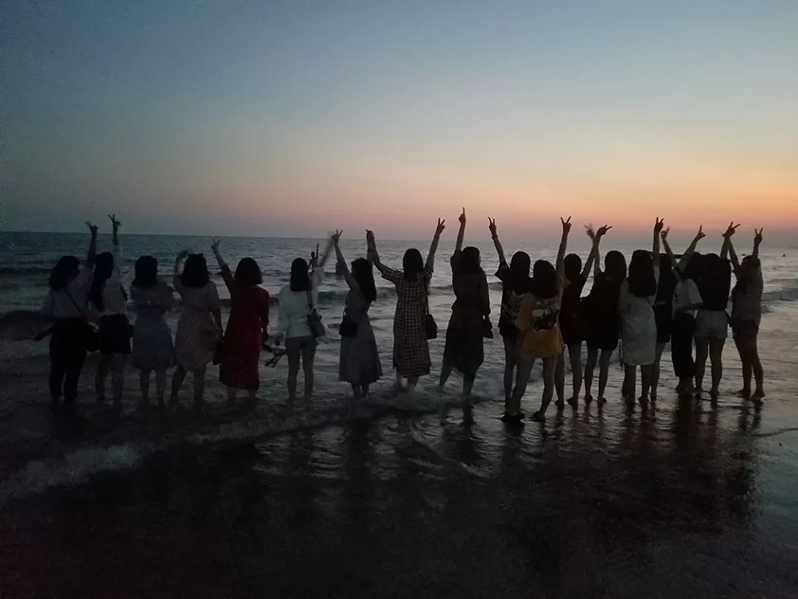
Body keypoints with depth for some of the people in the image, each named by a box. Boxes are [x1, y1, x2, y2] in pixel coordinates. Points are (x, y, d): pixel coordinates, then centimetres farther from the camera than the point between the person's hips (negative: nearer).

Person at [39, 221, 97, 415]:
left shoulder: (55, 288, 5)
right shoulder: (78, 283, -12)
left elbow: (46, 311, 4)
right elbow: (90, 262, -17)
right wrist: (94, 237, -14)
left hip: (60, 330, 6)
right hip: (76, 329, -6)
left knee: (57, 367, 15)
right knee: (73, 368, 2)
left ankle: (55, 401, 24)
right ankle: (69, 403, 6)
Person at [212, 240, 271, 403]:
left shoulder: (235, 288, -12)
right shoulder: (263, 293, -10)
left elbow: (225, 270, 1)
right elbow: (264, 317, -2)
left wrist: (216, 250, 13)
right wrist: (265, 333, 15)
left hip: (234, 333, -1)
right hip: (253, 335, 1)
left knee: (231, 366, 12)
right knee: (251, 367, 15)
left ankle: (231, 399, 18)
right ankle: (251, 399, 23)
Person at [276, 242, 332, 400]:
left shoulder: (285, 291, -11)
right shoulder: (312, 285, -6)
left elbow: (283, 315, -8)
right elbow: (320, 266, 7)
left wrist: (280, 333, 2)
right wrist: (329, 247, 18)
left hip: (293, 334, -1)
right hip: (310, 333, 1)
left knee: (293, 370, 8)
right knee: (308, 369, 10)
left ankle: (292, 400, 14)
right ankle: (307, 399, 15)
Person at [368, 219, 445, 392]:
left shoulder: (399, 278, -15)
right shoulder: (425, 277, -15)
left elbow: (378, 264, -13)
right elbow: (432, 254, -12)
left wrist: (371, 243, -10)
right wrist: (437, 235, -8)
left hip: (402, 322, 1)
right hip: (418, 322, -1)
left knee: (401, 351, 18)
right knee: (417, 355, 10)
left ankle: (401, 381, 21)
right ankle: (411, 386, 9)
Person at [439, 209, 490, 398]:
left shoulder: (457, 271, -3)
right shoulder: (479, 275, -16)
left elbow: (457, 249, 7)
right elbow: (484, 299, -16)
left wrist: (463, 225, 12)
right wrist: (487, 317, 0)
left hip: (457, 319, 5)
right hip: (474, 320, -5)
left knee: (451, 354, 21)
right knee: (471, 359, 5)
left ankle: (441, 386, 23)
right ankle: (465, 395, 7)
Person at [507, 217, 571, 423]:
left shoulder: (529, 298, -21)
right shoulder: (558, 291, -14)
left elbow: (522, 327, -15)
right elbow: (560, 262, -10)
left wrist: (518, 346, -2)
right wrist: (565, 235, -7)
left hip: (531, 345, -2)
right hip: (552, 344, 2)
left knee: (522, 380, 8)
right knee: (549, 379, 12)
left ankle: (513, 411, 14)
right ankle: (541, 412, 15)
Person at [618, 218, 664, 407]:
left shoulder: (626, 284, -14)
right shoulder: (654, 279, -6)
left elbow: (621, 307, -8)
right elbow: (656, 258, 6)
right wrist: (656, 235, 11)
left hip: (631, 327, -3)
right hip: (649, 326, 3)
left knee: (630, 363, 5)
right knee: (647, 362, 11)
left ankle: (630, 397, 9)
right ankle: (644, 396, 16)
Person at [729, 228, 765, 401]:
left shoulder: (756, 281, -5)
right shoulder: (742, 279, 11)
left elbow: (754, 263, -23)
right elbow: (734, 260, 12)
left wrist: (756, 245, -35)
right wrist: (728, 240, 11)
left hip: (750, 322, -7)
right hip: (738, 321, 7)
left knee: (752, 357, -9)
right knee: (745, 358, 9)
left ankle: (759, 389, -8)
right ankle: (746, 389, 13)